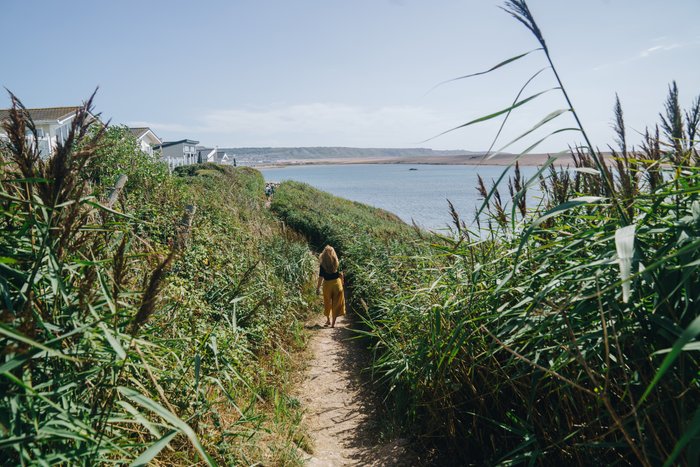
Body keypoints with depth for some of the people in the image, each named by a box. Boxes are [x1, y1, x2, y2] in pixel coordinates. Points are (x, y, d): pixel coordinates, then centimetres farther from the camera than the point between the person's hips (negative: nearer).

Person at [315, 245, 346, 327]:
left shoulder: (323, 265, -11)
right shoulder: (337, 263, -6)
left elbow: (321, 277, -10)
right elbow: (341, 274, 0)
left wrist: (318, 287, -3)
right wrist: (342, 281, 17)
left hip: (327, 284, -1)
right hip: (337, 283, 1)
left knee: (327, 303, 19)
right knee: (336, 303, 9)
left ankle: (328, 320, 31)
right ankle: (333, 322, 10)